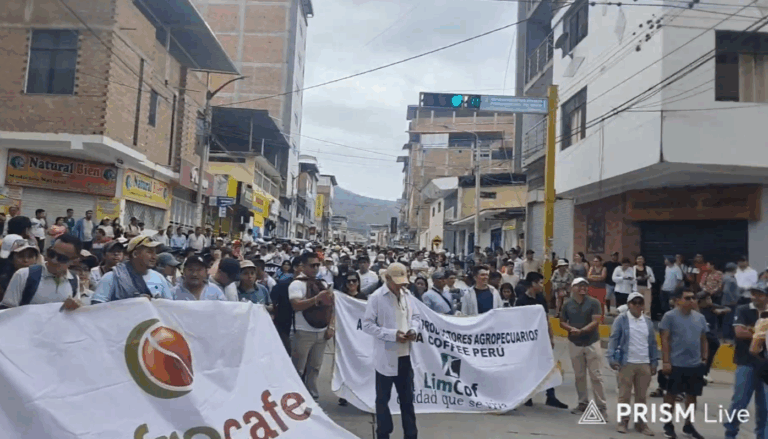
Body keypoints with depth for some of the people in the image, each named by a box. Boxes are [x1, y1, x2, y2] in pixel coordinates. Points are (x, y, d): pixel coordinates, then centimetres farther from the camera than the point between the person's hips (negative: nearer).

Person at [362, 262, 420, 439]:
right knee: (383, 398, 9)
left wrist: (413, 329, -7)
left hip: (405, 355, 6)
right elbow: (367, 325, -14)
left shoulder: (407, 295, 7)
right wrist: (392, 334, -21)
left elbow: (416, 316, 16)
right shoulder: (376, 298, -12)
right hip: (386, 357, -5)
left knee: (407, 398, 15)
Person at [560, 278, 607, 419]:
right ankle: (583, 403, 24)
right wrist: (571, 329, -13)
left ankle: (601, 406, 4)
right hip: (574, 343, 3)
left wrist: (581, 330, -24)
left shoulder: (594, 302, -5)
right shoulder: (567, 304, 3)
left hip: (592, 343, -3)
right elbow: (562, 322, 7)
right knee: (579, 375, 12)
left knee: (596, 376, -2)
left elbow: (596, 321, -13)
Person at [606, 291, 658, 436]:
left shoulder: (648, 322, 11)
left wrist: (654, 362, 10)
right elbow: (613, 339, -6)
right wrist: (611, 358, -14)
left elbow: (653, 343, 14)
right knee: (625, 395, 2)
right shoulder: (621, 319, -3)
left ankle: (640, 422, 22)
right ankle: (623, 421, 14)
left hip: (645, 364, 4)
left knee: (641, 396, 10)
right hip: (626, 363, -4)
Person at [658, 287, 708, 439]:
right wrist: (666, 361, -14)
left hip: (696, 364, 5)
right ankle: (668, 425, 17)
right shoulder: (670, 316, -9)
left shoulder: (700, 317, 8)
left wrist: (705, 358, 10)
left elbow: (703, 340, 15)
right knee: (671, 393, 5)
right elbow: (665, 340, -11)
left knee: (692, 395, 12)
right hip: (676, 364, -5)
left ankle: (688, 425, 26)